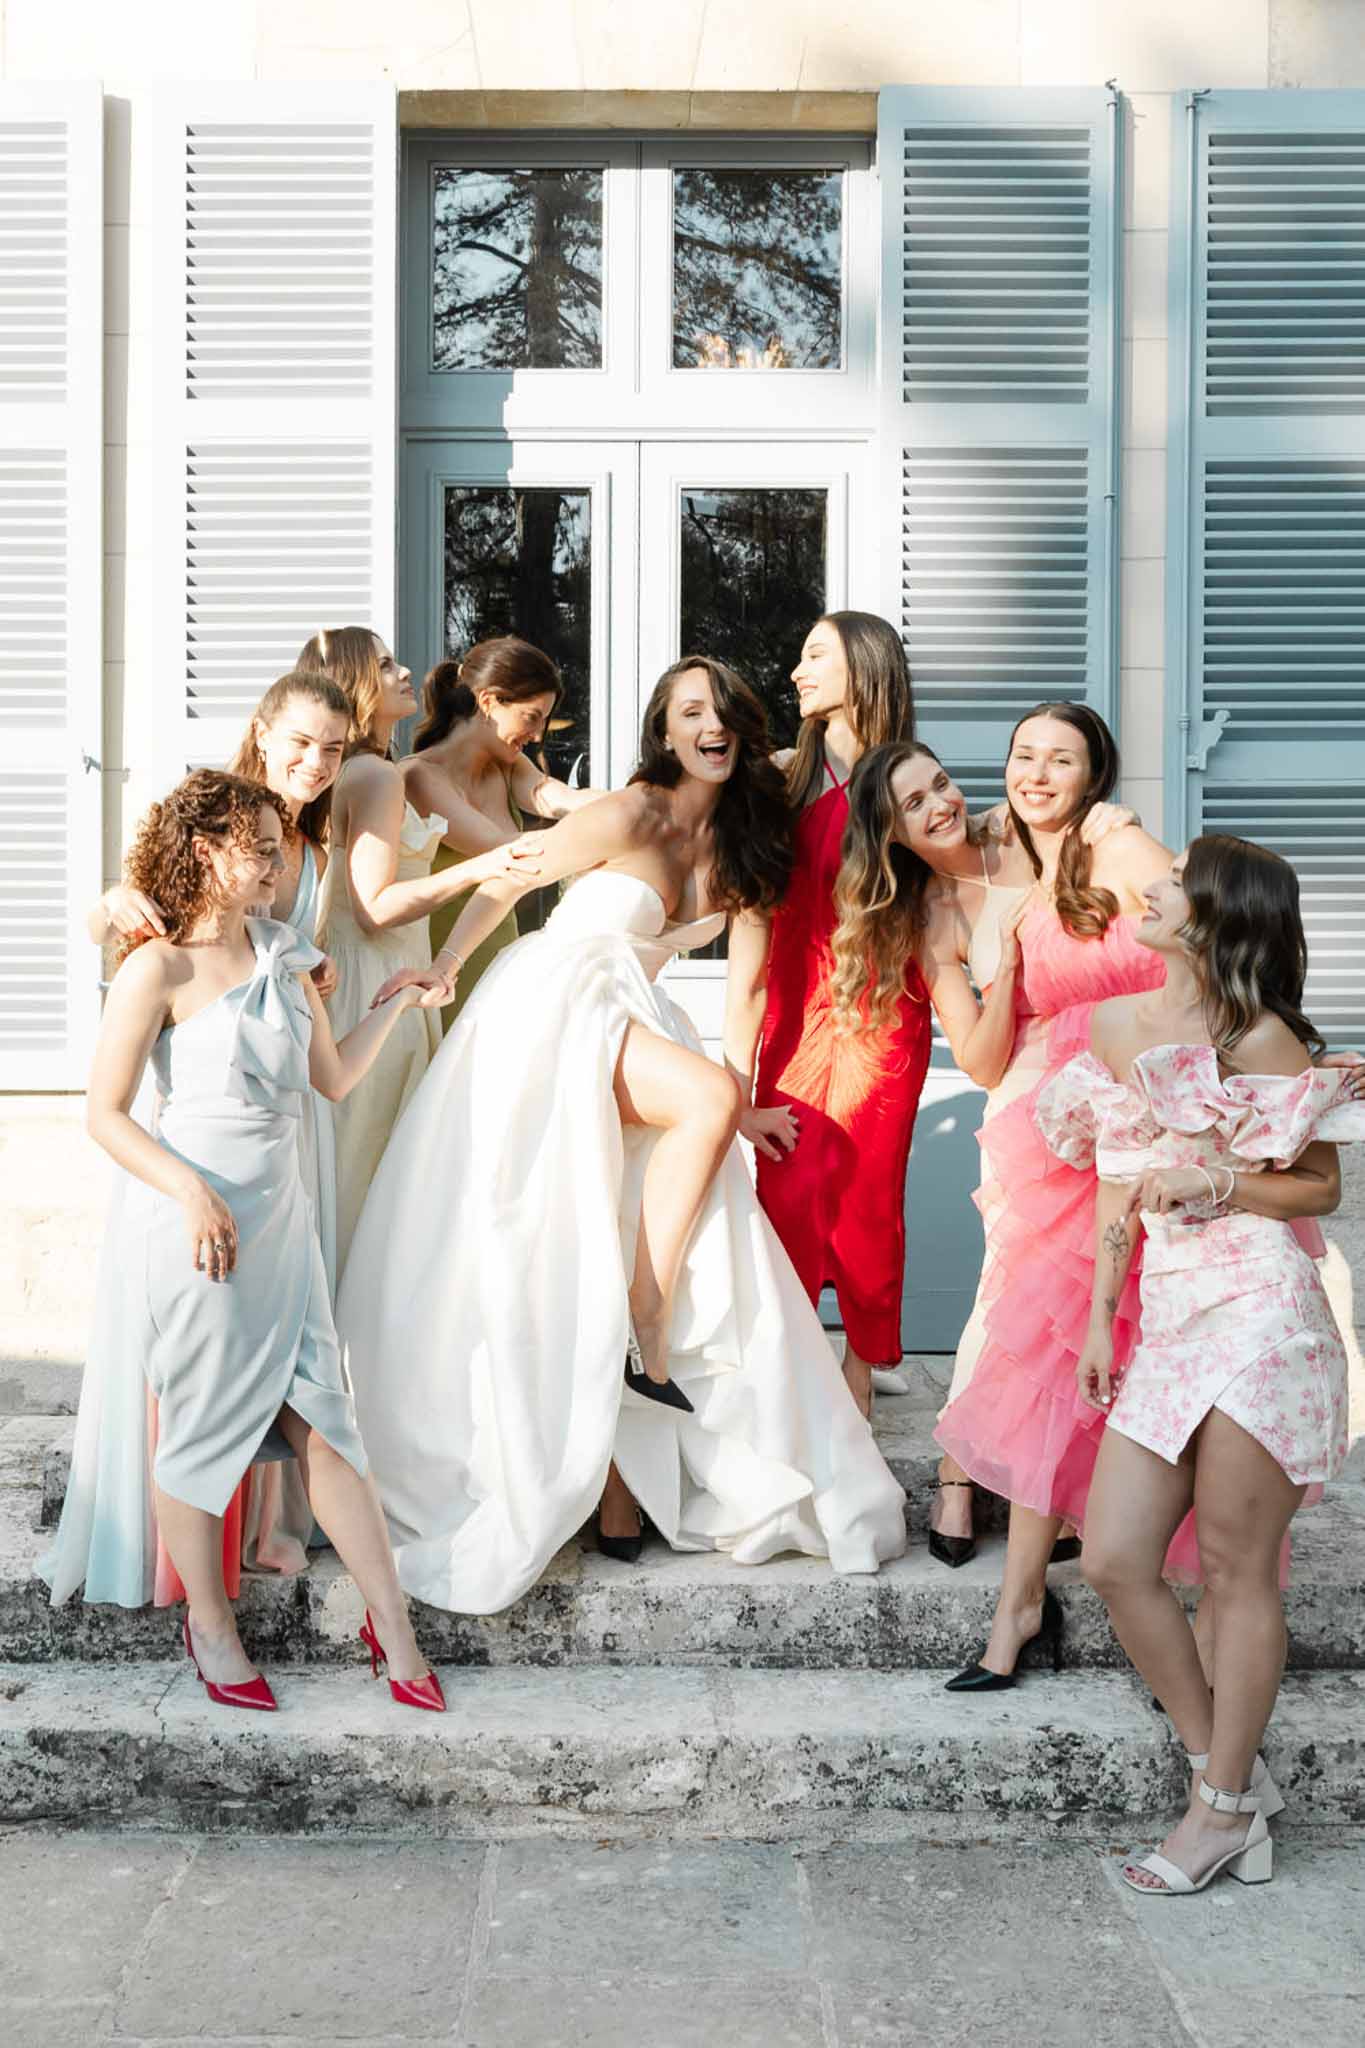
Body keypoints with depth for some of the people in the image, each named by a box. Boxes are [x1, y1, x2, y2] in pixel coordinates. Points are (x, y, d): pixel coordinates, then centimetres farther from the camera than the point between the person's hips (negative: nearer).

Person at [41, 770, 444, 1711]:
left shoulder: (284, 956, 10)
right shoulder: (160, 969, -9)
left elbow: (334, 1077, 18)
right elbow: (105, 1113, -10)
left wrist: (397, 1005, 12)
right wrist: (192, 1191, -20)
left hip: (280, 1222, 5)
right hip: (194, 1227, -5)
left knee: (323, 1421, 4)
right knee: (200, 1430, 7)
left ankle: (392, 1623, 11)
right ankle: (211, 1625, 24)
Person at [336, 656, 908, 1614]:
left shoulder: (744, 840, 8)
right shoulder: (628, 817, -11)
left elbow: (746, 977, 9)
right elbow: (505, 882, -3)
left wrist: (737, 1083, 1)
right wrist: (440, 972, 2)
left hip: (628, 1030, 6)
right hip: (553, 1010, -6)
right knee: (706, 1099, -28)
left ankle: (619, 1487, 4)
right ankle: (647, 1340, -19)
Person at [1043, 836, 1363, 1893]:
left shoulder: (1262, 1040, -4)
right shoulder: (1114, 1025, 14)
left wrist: (1213, 1184, -13)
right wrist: (1100, 1318, 16)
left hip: (1257, 1311, -6)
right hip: (1167, 1318, 7)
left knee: (1237, 1568, 0)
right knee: (1113, 1561, 2)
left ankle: (1224, 1810, 13)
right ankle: (1230, 1766, 19)